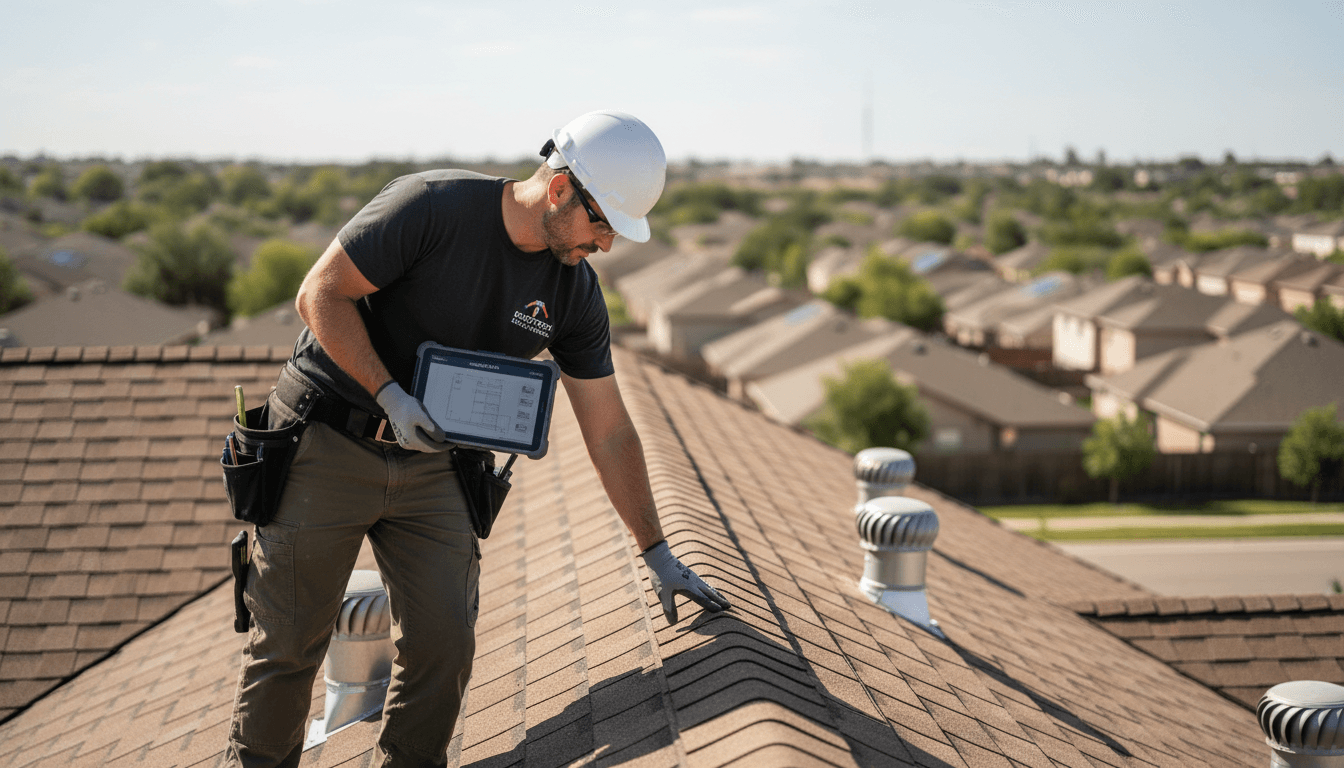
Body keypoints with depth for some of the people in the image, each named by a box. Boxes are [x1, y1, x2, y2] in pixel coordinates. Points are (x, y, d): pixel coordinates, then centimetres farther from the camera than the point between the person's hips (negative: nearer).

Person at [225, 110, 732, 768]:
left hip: (430, 465, 5)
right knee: (289, 641, 1)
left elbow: (609, 431, 2)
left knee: (444, 645, -3)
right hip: (328, 442, -4)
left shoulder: (575, 293, -4)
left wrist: (656, 552, 3)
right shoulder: (433, 207, -19)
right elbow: (321, 294, -15)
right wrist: (390, 397, -23)